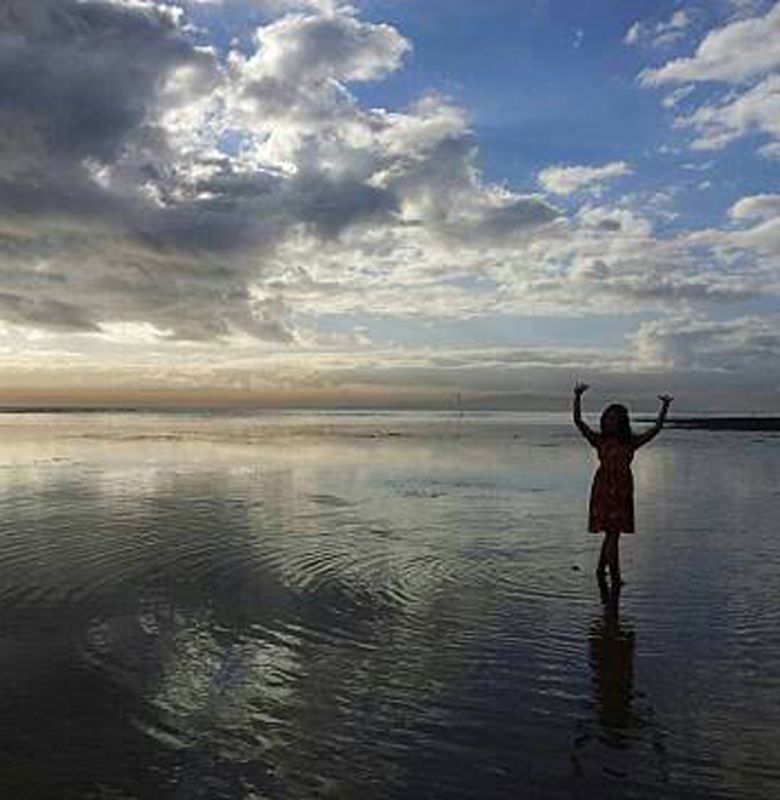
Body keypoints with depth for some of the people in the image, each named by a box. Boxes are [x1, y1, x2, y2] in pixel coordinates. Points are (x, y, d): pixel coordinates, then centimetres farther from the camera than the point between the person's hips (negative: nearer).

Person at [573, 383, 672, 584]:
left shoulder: (631, 442, 4)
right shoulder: (599, 441, -1)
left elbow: (656, 428, 1)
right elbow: (578, 421, -8)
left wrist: (664, 407, -9)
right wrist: (577, 397, -17)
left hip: (623, 491, 3)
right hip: (604, 489, -3)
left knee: (613, 533, 10)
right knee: (611, 533, -4)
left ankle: (601, 570, 28)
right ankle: (615, 575, 1)